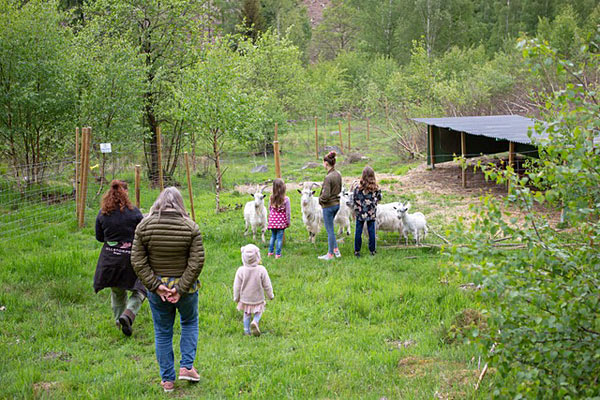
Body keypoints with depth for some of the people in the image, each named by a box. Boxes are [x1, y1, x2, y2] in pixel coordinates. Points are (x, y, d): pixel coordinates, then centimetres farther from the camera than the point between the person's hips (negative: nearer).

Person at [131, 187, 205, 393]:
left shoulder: (144, 226, -6)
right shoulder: (190, 227, -9)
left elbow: (138, 261, -8)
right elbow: (196, 262, -13)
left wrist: (155, 285, -8)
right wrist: (181, 288, -11)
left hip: (156, 289, 1)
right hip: (186, 288, -1)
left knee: (162, 333, 13)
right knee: (189, 323, 24)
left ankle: (167, 380, 18)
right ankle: (187, 366, 17)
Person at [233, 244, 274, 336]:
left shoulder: (241, 271, -19)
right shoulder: (261, 270, -21)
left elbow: (237, 286, -10)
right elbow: (267, 285, -11)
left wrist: (236, 297, 6)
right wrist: (270, 295, 6)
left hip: (245, 298, 1)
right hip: (258, 298, -1)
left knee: (247, 314, 21)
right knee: (258, 312, 17)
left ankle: (246, 330, 23)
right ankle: (255, 322, -11)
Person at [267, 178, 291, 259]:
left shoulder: (271, 198, -3)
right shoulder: (286, 199, -14)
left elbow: (269, 209, 9)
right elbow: (288, 212, -9)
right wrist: (288, 221, 2)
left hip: (272, 220, 4)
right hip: (281, 221, -4)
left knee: (273, 236, 19)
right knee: (279, 237, 4)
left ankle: (270, 252, 24)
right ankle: (277, 254, 7)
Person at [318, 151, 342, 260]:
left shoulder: (328, 177, -23)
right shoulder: (338, 175, 3)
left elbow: (326, 195, -24)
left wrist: (320, 199, -5)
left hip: (329, 206, -8)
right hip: (337, 204, 8)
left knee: (330, 230, 3)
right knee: (330, 228, 24)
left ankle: (330, 254, 13)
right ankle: (336, 250, 27)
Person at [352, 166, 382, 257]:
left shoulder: (358, 188, -15)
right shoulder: (376, 188, -7)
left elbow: (354, 200, -8)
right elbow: (379, 198, 7)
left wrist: (355, 208, 9)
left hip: (360, 213, -2)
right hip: (372, 214, 2)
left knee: (358, 232, 8)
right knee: (371, 232, 11)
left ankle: (357, 251, 12)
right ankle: (372, 250, 17)